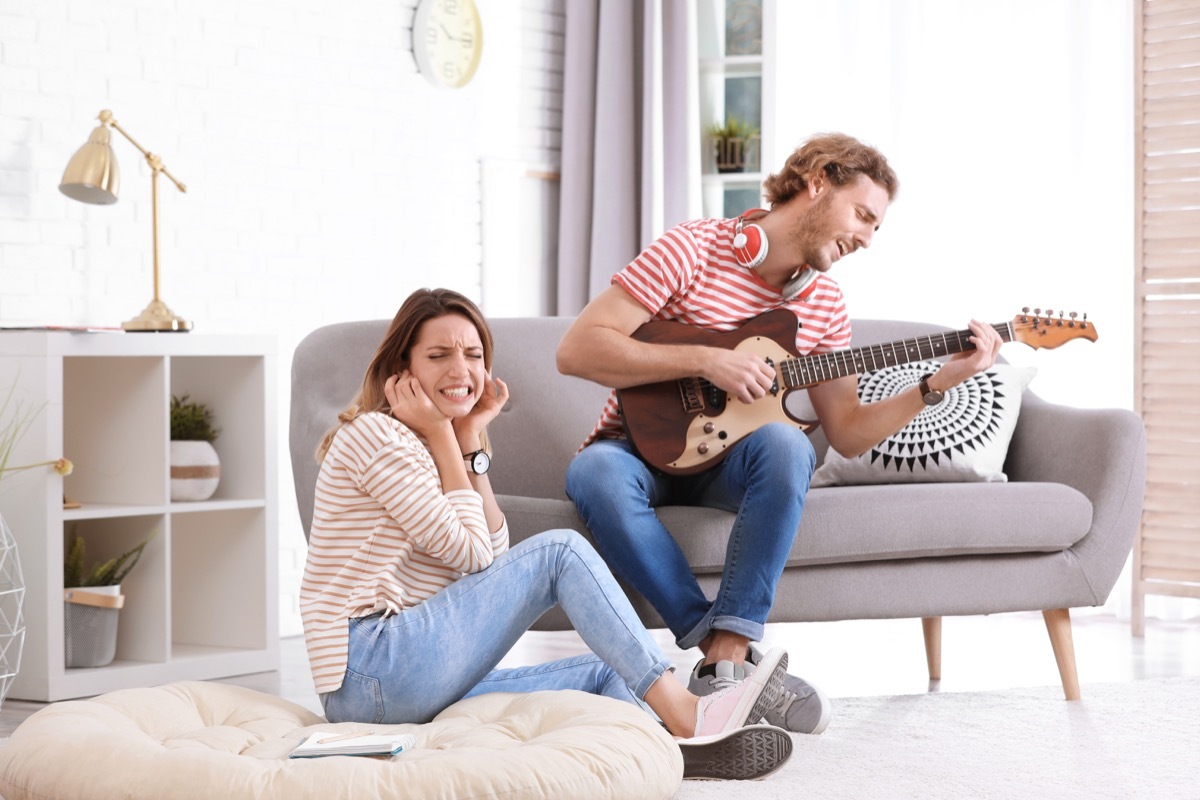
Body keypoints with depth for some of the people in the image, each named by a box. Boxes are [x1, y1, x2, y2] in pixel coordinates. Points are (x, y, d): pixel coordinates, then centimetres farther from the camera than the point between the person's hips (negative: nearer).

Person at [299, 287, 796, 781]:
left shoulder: (417, 444, 23)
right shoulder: (375, 434, -7)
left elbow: (494, 552, 11)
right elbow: (469, 552, -8)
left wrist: (469, 441, 7)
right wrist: (440, 436, -3)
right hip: (373, 671, -9)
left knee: (604, 676, 2)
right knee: (560, 550, -12)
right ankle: (684, 713, -19)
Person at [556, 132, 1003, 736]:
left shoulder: (823, 302, 5)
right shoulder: (695, 249, -14)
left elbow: (847, 434, 5)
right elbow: (576, 350, -20)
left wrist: (939, 382, -7)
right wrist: (705, 360, -26)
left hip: (724, 459, 4)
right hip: (643, 448, -3)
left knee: (785, 445, -32)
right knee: (595, 473, -39)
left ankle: (728, 655, -36)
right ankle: (725, 652, -36)